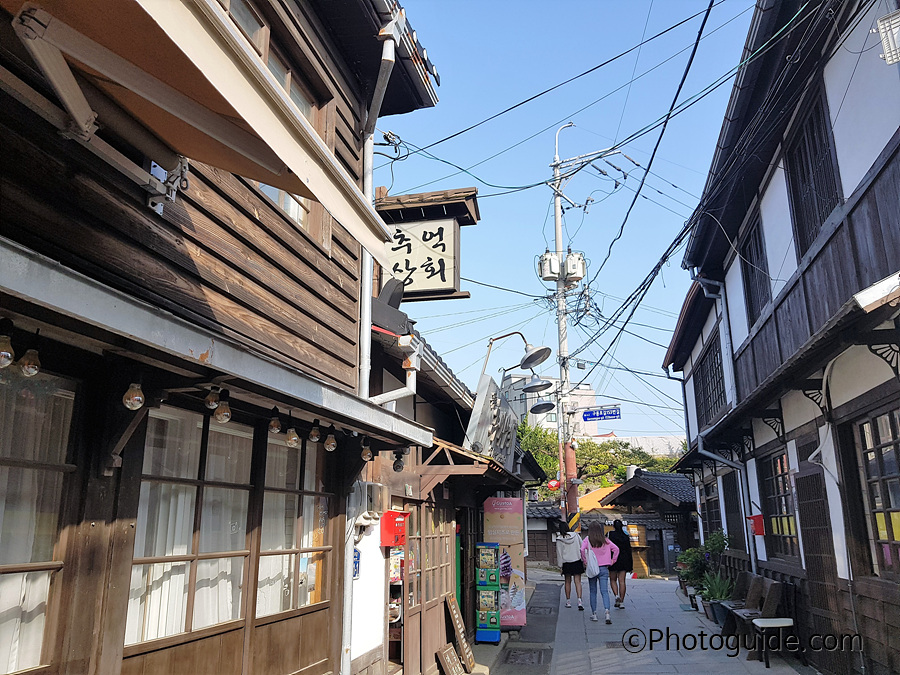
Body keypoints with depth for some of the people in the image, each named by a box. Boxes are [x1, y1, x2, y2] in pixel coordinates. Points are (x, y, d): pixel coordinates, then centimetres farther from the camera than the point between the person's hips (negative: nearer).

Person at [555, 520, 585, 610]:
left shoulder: (559, 540, -6)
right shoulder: (576, 535, -2)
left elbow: (559, 553, -4)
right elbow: (582, 548, 3)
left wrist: (560, 565, 2)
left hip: (566, 563, 0)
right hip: (577, 561, 0)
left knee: (568, 582, 14)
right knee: (578, 582, 1)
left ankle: (568, 601, 20)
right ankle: (579, 601, -13)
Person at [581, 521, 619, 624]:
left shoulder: (588, 540, -6)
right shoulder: (605, 540, 3)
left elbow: (582, 549, -21)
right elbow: (616, 549, -1)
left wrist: (584, 561, -8)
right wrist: (612, 560, 7)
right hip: (604, 568, 1)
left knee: (593, 592, 11)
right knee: (605, 591, -2)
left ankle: (594, 614, 15)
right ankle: (607, 613, -18)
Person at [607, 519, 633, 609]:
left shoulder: (610, 534, -5)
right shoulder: (626, 535, 4)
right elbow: (629, 550, 6)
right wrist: (630, 565, 11)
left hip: (613, 559, -2)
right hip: (624, 560, 2)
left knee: (613, 580, 13)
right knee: (622, 581, 5)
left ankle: (617, 596, -8)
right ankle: (621, 601, 3)